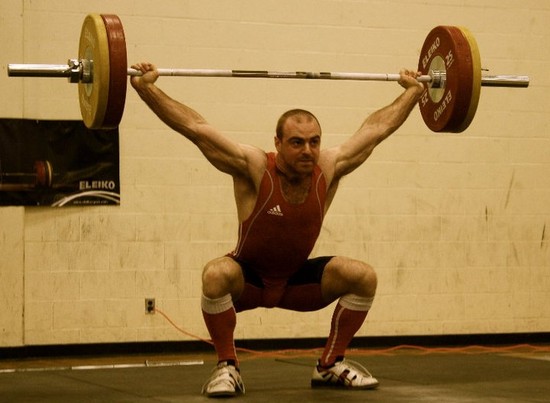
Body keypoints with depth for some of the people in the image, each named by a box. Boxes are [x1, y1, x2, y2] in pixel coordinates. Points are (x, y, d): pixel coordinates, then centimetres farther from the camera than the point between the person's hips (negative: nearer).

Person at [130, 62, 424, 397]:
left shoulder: (329, 168, -14)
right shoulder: (255, 168, -24)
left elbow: (376, 128, -2)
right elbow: (196, 127, -26)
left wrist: (413, 90, 6)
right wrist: (147, 88, -32)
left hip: (297, 280, 4)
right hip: (248, 280, -4)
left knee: (364, 277, -17)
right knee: (216, 275, -37)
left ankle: (330, 366, 1)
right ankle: (227, 368, -19)